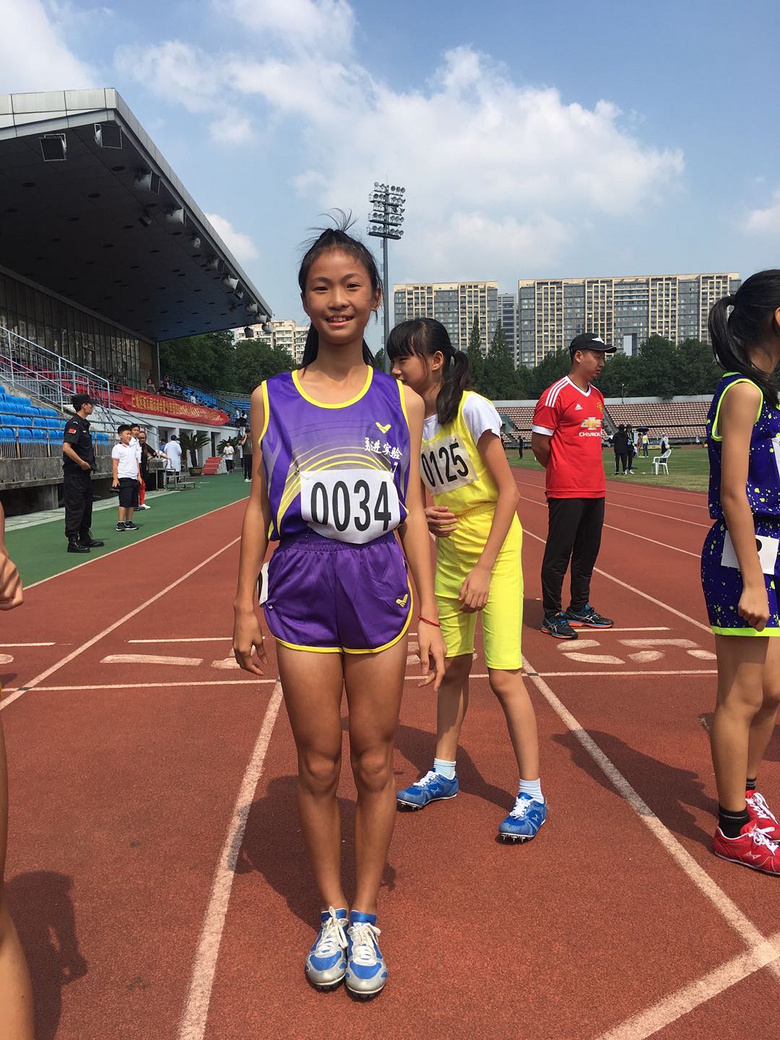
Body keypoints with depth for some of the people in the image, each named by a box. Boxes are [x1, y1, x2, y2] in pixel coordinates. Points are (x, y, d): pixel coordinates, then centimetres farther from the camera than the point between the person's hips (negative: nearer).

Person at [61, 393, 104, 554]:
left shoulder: (84, 423, 15)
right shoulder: (74, 423, -15)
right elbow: (66, 448, -26)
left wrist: (90, 463, 14)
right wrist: (82, 463, -21)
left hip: (84, 473, 10)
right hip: (74, 473, -10)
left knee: (86, 505, 15)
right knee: (75, 506, -7)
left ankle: (85, 538, 25)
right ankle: (73, 541, -3)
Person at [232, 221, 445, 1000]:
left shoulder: (401, 401, 2)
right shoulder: (273, 398, 1)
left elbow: (412, 512, 3)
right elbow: (259, 507, 5)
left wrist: (429, 615, 1)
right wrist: (245, 604, 2)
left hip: (380, 594, 1)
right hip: (301, 596, 0)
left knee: (373, 764, 9)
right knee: (318, 766, 9)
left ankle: (365, 918, 27)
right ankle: (331, 913, 29)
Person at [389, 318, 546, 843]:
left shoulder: (471, 409, -16)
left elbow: (508, 492, -16)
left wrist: (484, 568, -19)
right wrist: (424, 515, -9)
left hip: (495, 553, -6)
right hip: (448, 554, 6)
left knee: (504, 675, -7)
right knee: (452, 666, 14)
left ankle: (532, 794, 6)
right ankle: (444, 772, 29)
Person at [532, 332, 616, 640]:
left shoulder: (597, 396, 15)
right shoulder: (556, 394, -10)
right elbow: (539, 444, -10)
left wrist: (586, 470, 14)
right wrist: (562, 472, 3)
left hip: (595, 489, 8)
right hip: (566, 491, -8)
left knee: (588, 552, 14)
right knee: (559, 553, -2)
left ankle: (580, 609, 25)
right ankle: (552, 615, 6)